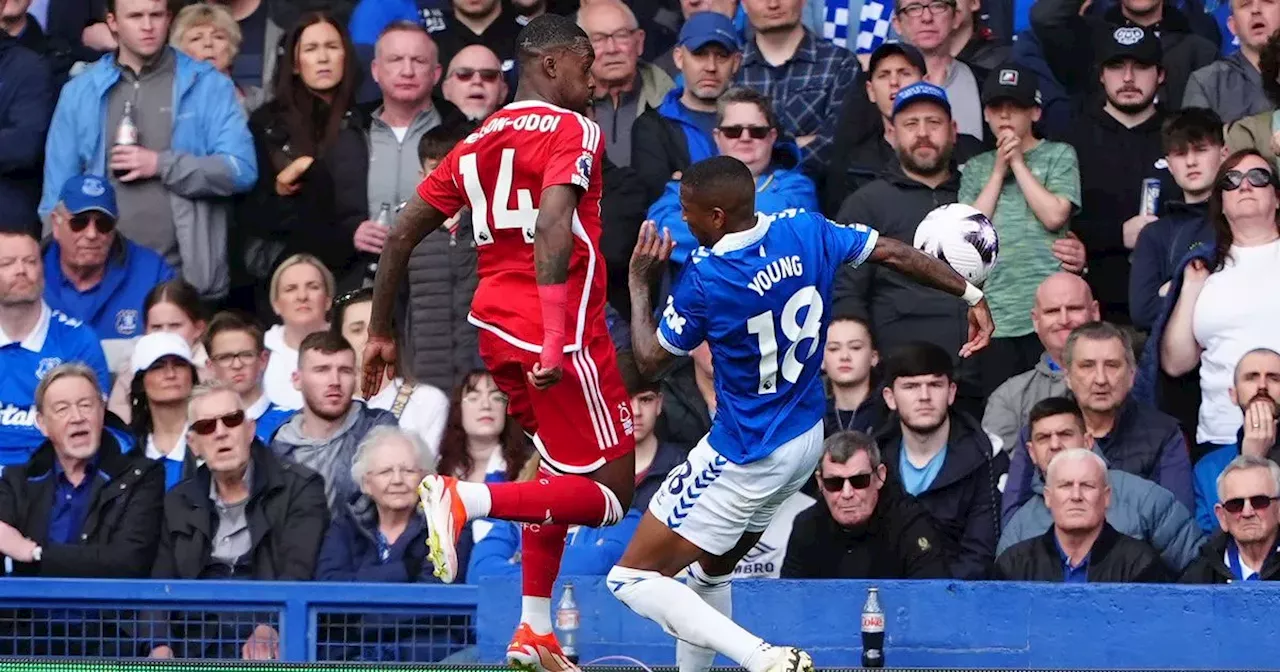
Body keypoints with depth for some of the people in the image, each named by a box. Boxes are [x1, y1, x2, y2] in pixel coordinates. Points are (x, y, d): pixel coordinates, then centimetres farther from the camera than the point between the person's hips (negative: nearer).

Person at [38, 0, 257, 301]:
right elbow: (58, 190, 9)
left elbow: (242, 170, -6)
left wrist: (161, 165, -12)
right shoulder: (80, 92, 8)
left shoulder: (208, 85, 2)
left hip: (188, 276, -1)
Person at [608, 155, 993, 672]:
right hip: (806, 441, 8)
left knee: (633, 579, -4)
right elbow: (897, 254, 0)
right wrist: (972, 295, 11)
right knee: (710, 569, 26)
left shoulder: (704, 281, -23)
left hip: (743, 461, -8)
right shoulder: (807, 232, -8)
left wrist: (639, 283, 2)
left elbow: (649, 359, -10)